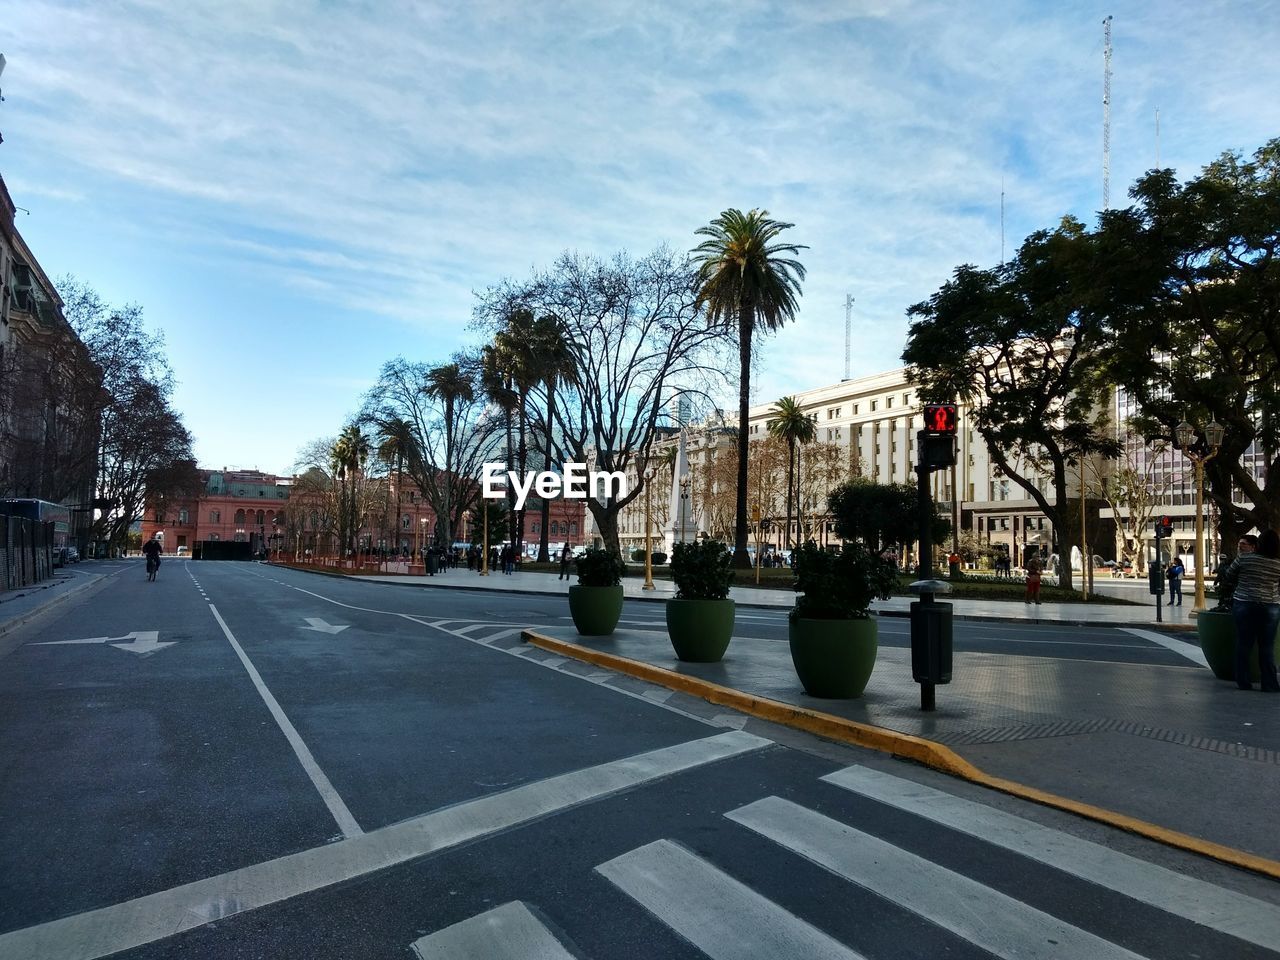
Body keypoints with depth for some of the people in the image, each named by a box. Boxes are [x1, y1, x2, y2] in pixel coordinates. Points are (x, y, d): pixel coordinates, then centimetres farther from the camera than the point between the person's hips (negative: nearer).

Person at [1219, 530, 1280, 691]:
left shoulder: (1244, 558, -5)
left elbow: (1227, 576, 6)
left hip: (1244, 605, 0)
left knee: (1243, 644, 7)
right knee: (1267, 648, 7)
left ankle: (1243, 682, 12)